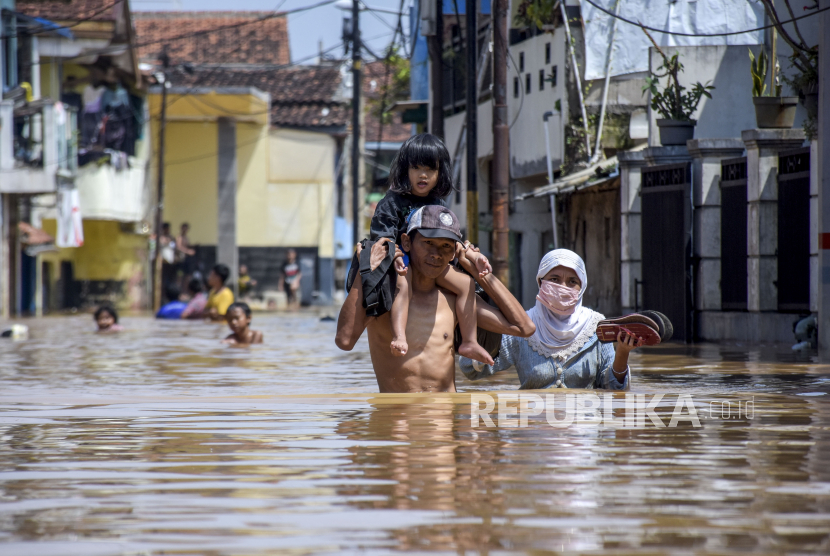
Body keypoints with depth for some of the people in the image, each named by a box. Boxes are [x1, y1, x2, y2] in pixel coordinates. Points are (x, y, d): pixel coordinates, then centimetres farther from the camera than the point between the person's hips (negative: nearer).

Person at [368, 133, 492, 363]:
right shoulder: (393, 202, -6)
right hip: (401, 266, -6)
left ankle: (469, 342, -2)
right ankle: (399, 336, -53)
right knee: (403, 284, -38)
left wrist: (473, 256, 3)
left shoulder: (437, 206, 12)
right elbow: (381, 237, -14)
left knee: (466, 284, -5)